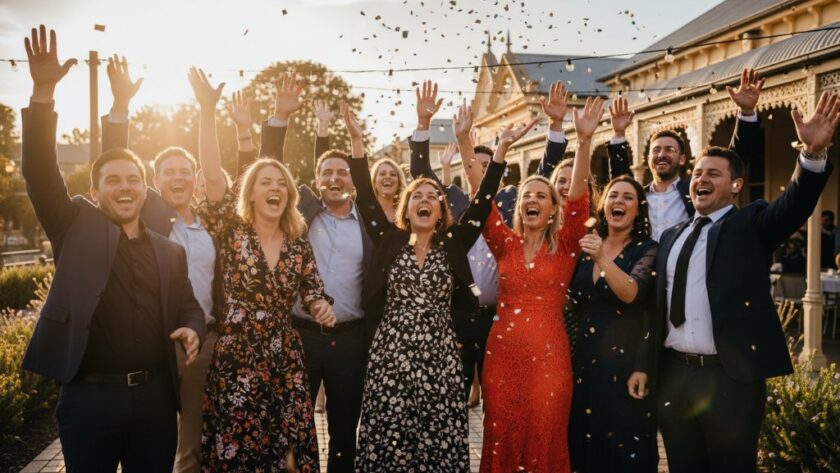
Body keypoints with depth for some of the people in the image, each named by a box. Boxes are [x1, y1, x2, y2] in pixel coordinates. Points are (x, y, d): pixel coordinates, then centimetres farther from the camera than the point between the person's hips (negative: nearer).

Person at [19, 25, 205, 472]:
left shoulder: (170, 251, 10)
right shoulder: (77, 226, 3)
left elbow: (188, 307, 17)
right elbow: (40, 173, -9)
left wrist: (192, 328, -8)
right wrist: (43, 92, -20)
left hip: (155, 397, 3)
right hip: (89, 398, -2)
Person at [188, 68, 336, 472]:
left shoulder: (298, 244, 6)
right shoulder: (232, 232, -3)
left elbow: (313, 292, 11)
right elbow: (213, 177, -16)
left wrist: (322, 307, -14)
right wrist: (207, 111, -22)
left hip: (285, 361, 3)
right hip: (235, 360, -3)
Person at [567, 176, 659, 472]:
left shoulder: (647, 249, -6)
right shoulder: (587, 244, 8)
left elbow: (631, 293, -24)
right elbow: (571, 298, 16)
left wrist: (603, 259, -33)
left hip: (625, 359, -4)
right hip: (584, 356, 5)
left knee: (624, 446, 4)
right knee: (584, 440, 13)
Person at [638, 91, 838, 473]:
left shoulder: (751, 225, 1)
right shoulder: (671, 237, 13)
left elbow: (795, 204, -19)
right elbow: (659, 306, 13)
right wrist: (646, 365, 12)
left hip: (731, 377, -4)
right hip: (673, 375, 5)